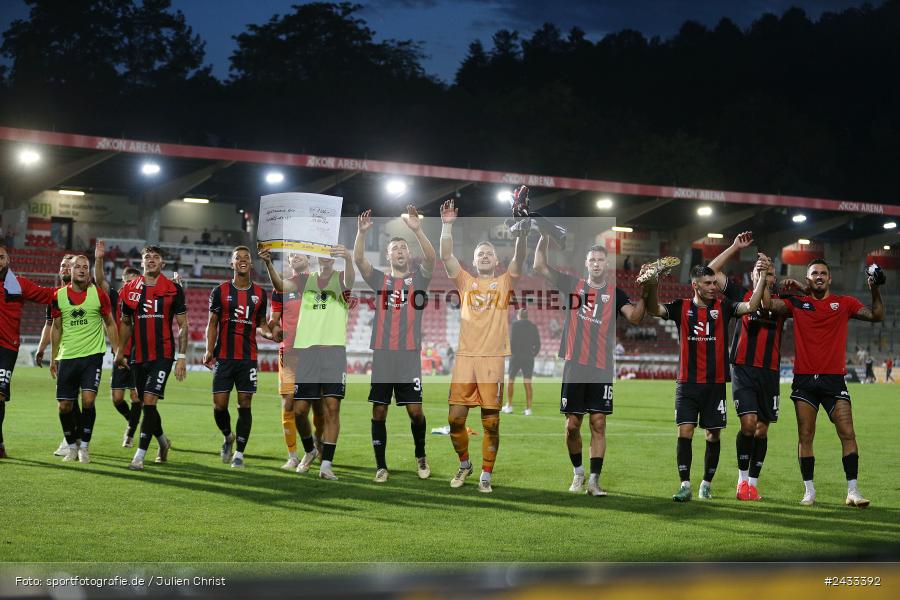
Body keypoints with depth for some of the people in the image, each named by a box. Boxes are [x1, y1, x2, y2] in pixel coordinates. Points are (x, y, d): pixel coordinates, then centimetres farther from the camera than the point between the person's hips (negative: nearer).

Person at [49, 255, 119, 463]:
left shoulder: (99, 294, -2)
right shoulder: (59, 296, 3)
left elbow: (110, 324, 8)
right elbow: (57, 328, 13)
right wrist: (54, 357, 13)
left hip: (92, 354, -2)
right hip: (67, 357, 2)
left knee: (88, 399, -15)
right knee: (64, 405, 1)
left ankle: (84, 446, 0)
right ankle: (72, 446, 20)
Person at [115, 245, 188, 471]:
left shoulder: (173, 290, -1)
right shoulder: (130, 289, 7)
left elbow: (182, 325, 2)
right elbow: (125, 323, 18)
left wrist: (182, 356, -4)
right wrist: (120, 351, 13)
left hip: (163, 355, -4)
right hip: (138, 356, 4)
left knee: (149, 401, -15)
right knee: (146, 404, 11)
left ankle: (139, 456, -12)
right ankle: (163, 441, 36)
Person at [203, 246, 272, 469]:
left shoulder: (260, 293, 8)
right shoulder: (220, 291, 2)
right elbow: (212, 323, 4)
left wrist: (269, 333, -6)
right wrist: (209, 350, -8)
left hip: (248, 358, 1)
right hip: (224, 357, -1)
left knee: (245, 405, -2)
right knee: (219, 405, -4)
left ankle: (239, 454, 7)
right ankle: (228, 437, 26)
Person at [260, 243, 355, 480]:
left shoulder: (340, 278, 7)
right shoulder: (305, 280, 14)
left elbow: (349, 282, -18)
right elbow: (281, 286, -5)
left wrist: (347, 258, -40)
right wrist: (268, 264, -24)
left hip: (333, 349, -2)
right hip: (305, 349, 2)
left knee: (332, 405, -9)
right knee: (300, 408, 2)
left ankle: (326, 464, -6)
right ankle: (309, 451, 28)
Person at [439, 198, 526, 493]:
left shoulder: (504, 282, 10)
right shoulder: (466, 281, 13)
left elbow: (519, 260, -6)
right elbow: (446, 256, 1)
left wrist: (521, 231, -21)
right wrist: (447, 226, -10)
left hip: (493, 358, -1)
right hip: (465, 356, 1)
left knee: (491, 422, 0)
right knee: (455, 417, -1)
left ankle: (486, 475, 10)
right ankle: (464, 464, 21)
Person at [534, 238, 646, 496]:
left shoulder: (615, 293, 5)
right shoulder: (573, 285, 8)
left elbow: (635, 317, -10)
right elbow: (540, 266, 5)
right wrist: (544, 237, -6)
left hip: (602, 369, -1)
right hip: (574, 367, 1)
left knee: (598, 424, -2)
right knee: (572, 424, 4)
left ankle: (594, 480, 1)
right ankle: (578, 471, 24)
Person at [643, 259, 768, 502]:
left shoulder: (723, 307, 4)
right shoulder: (681, 307, 3)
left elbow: (751, 306, -10)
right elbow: (654, 310, -12)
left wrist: (762, 276, -20)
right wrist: (651, 288, -31)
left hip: (715, 384, 1)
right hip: (687, 383, -1)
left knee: (713, 436, 6)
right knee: (685, 432, -9)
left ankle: (706, 484, 21)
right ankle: (685, 486, -4)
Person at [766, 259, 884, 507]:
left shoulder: (844, 303, 8)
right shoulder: (797, 303, 7)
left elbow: (876, 316, 3)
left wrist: (875, 290, -10)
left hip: (834, 378, 0)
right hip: (804, 379, 0)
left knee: (847, 433, -7)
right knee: (805, 436, 1)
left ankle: (853, 491, -4)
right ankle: (809, 491, 8)